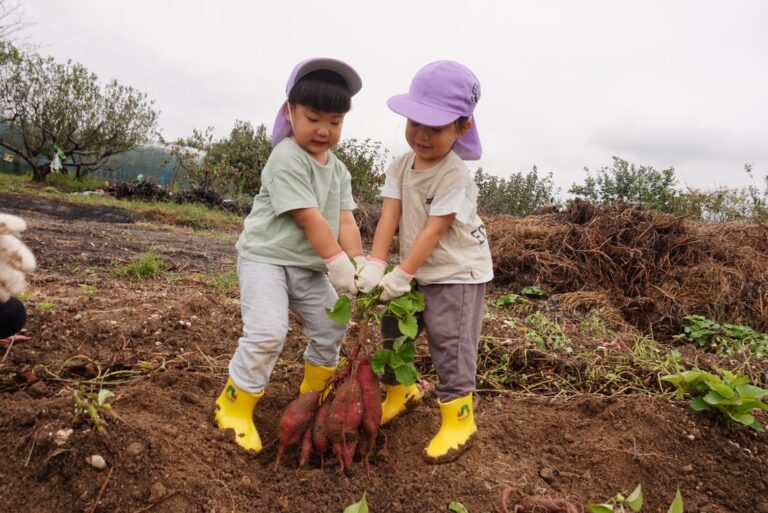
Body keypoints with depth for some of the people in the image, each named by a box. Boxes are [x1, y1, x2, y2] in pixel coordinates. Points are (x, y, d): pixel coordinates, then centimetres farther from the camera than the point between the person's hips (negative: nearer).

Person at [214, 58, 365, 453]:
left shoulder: (338, 170, 7)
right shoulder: (286, 159, -18)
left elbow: (345, 219, -1)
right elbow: (308, 217, -23)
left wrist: (359, 262, -13)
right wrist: (338, 261, -24)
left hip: (310, 267, 8)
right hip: (266, 258, -8)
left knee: (331, 330, 12)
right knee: (267, 333, -21)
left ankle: (314, 395, 36)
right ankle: (235, 404, 1)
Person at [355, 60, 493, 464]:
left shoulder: (455, 177, -23)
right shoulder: (400, 166, -3)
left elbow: (433, 230, -24)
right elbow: (390, 216, -11)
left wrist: (402, 275, -25)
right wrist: (375, 264, -21)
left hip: (457, 274, -7)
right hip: (416, 270, 7)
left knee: (449, 345, -5)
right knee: (393, 330, 16)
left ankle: (458, 419, 12)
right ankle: (399, 392, 39)